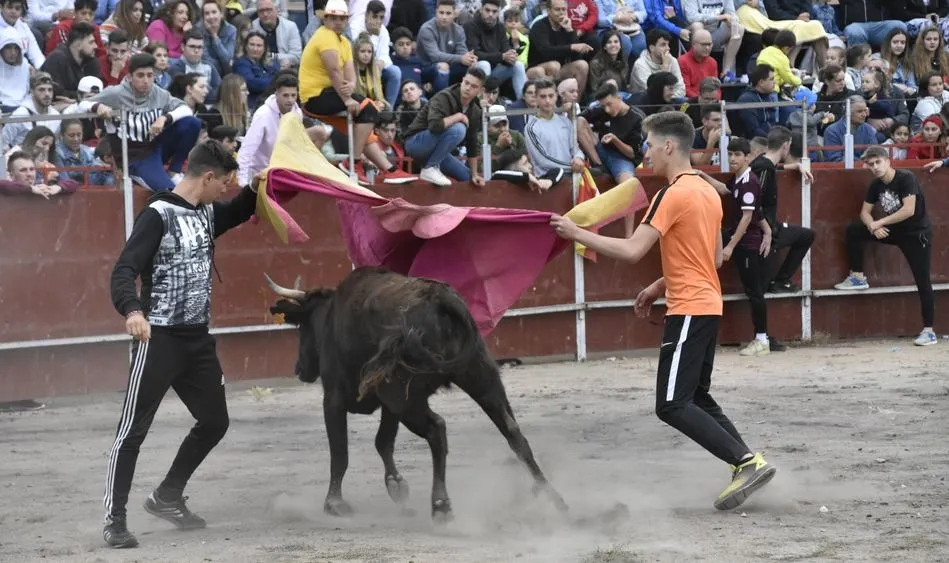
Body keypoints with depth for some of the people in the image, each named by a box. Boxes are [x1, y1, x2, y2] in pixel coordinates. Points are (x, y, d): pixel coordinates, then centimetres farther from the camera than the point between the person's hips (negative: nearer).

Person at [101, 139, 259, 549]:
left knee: (214, 421, 15)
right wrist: (132, 310, -42)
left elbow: (237, 213, 35)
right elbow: (124, 271, -23)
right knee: (133, 429, -4)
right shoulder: (158, 215, -14)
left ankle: (166, 498, 30)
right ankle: (114, 519, 1)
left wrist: (255, 190, 15)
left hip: (197, 338, 8)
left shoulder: (206, 213, 10)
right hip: (159, 338, -8)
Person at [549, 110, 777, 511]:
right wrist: (661, 286, 21)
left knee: (672, 405, -11)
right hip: (707, 304, 10)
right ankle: (748, 466, 10)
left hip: (688, 310, -10)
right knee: (697, 398, 17)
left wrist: (577, 233, -12)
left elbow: (631, 251, -20)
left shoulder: (673, 195, -15)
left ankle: (748, 462, -15)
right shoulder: (709, 191, 14)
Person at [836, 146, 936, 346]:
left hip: (917, 234, -7)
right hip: (893, 231, 7)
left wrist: (880, 222, -24)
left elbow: (909, 210, -30)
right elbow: (865, 212, 5)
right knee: (853, 230, -2)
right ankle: (857, 277, 7)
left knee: (923, 282, -8)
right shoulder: (876, 185, 1)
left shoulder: (906, 179, -21)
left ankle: (929, 331, -5)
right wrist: (873, 227, -18)